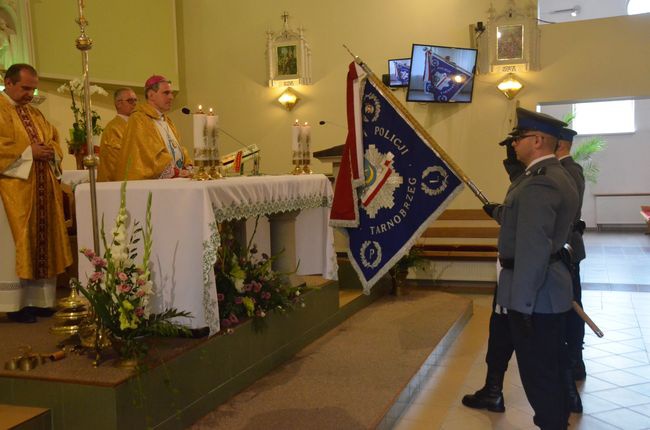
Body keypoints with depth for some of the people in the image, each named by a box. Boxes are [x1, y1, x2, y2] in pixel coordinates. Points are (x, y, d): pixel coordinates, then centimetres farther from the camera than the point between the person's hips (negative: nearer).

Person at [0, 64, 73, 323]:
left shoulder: (35, 114, 19)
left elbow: (54, 140, 19)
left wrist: (50, 151, -2)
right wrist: (29, 152, -16)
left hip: (43, 189, 7)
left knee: (43, 245, 7)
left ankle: (40, 299, 13)